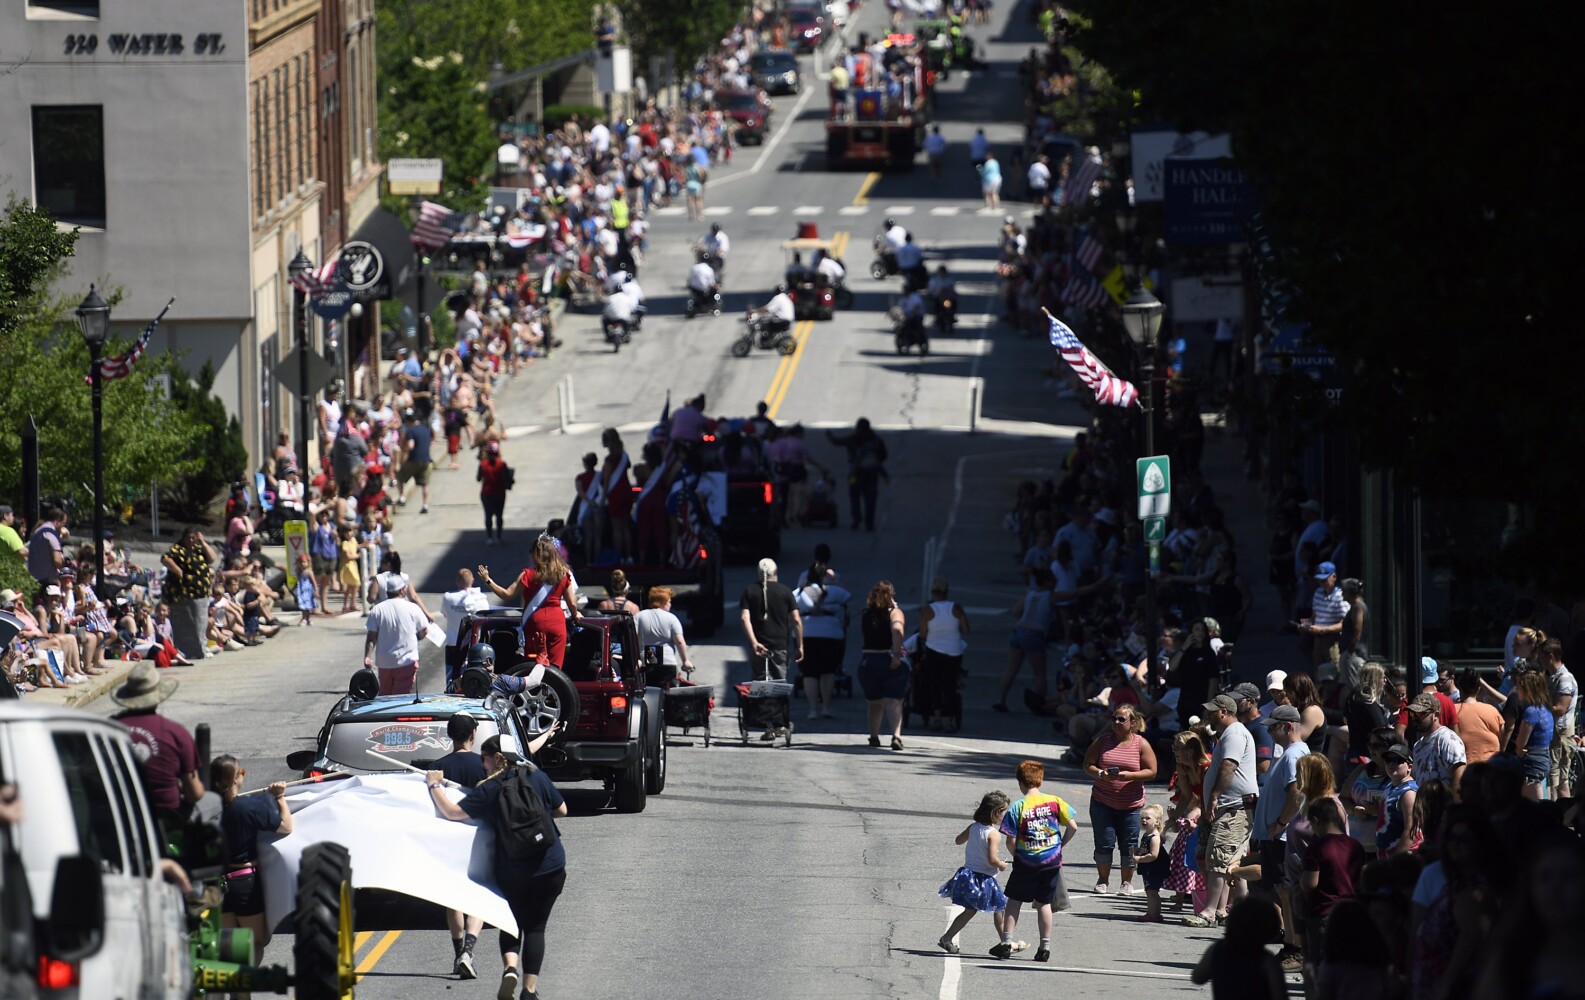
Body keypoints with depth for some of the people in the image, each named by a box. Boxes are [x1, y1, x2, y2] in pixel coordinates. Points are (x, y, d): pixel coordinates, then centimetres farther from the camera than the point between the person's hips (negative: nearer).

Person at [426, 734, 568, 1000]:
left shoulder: (489, 789, -8)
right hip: (549, 868, 2)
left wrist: (435, 786, -1)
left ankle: (510, 968, -10)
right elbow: (561, 810, 11)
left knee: (512, 924, 17)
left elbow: (453, 812, -13)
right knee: (535, 927, 9)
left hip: (510, 872, -2)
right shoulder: (537, 777, 1)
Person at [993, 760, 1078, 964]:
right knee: (1044, 903, 11)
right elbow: (1073, 827, -3)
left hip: (1026, 862, -2)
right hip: (1052, 860, 2)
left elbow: (1011, 840, -11)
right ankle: (1045, 947, 13)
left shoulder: (1017, 808, -10)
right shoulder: (1055, 802, -4)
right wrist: (1061, 845, 12)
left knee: (1014, 901, 11)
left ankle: (1006, 943, 8)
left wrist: (1016, 856, 8)